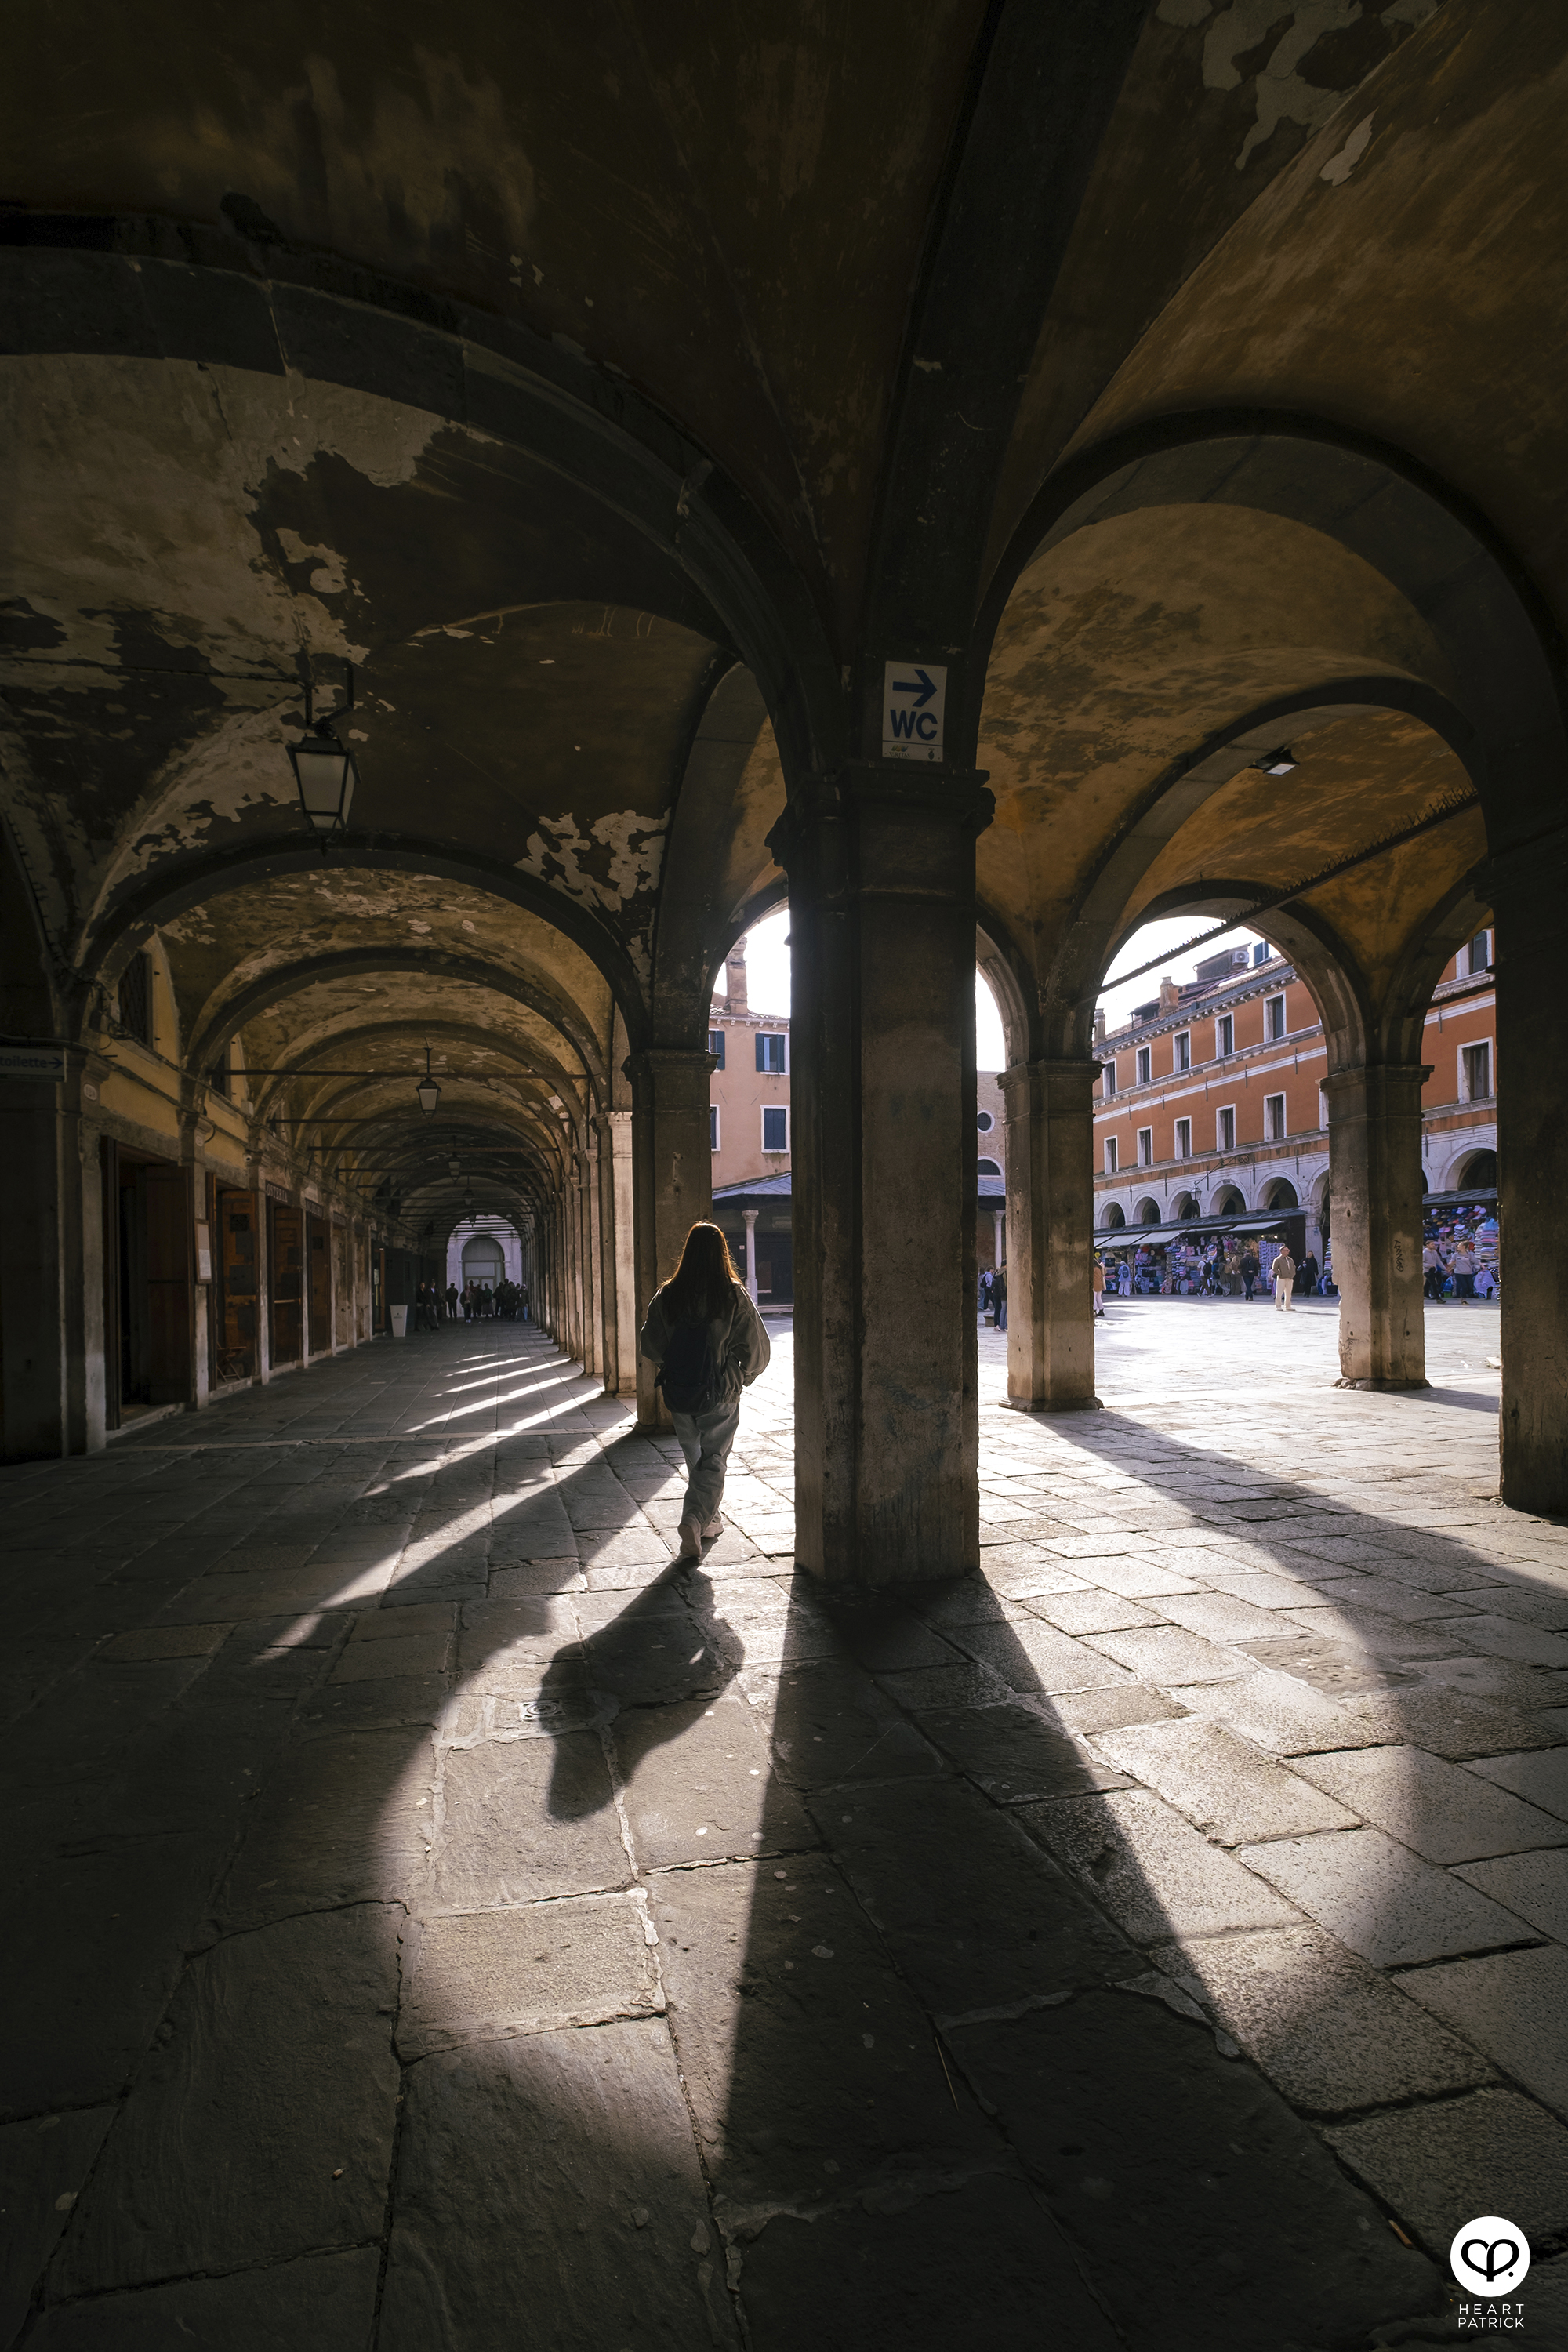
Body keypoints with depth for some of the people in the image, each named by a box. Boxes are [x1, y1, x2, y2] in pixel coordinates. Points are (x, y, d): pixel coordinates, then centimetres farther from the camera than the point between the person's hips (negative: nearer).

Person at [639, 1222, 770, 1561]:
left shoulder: (667, 1295, -4)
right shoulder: (734, 1295, -11)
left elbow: (650, 1346, 4)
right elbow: (756, 1349, -8)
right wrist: (744, 1377, 11)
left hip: (678, 1393, 3)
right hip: (720, 1394, -3)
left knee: (695, 1459, 19)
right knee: (713, 1461, 7)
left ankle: (708, 1521, 31)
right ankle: (696, 1518, -12)